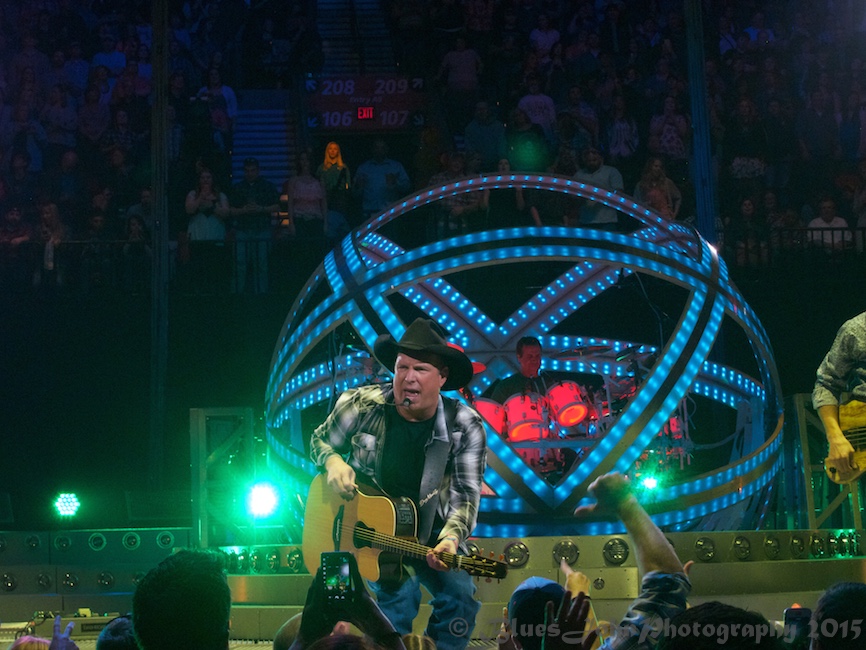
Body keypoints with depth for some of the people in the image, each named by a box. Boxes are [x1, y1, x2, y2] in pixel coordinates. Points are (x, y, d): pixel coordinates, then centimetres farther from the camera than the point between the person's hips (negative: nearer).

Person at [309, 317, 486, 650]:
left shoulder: (465, 426, -12)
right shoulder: (360, 405, -11)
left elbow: (466, 492, -14)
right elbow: (320, 441, 7)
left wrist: (452, 538, -31)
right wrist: (333, 461, -16)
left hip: (429, 532, 2)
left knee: (460, 593, -19)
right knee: (398, 592, -26)